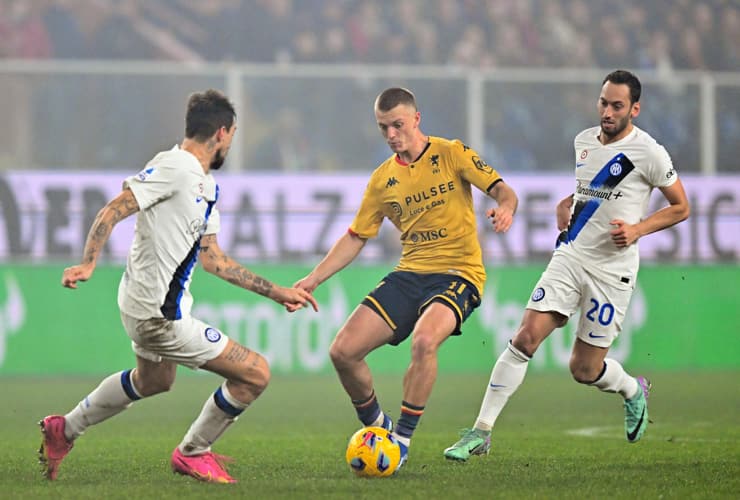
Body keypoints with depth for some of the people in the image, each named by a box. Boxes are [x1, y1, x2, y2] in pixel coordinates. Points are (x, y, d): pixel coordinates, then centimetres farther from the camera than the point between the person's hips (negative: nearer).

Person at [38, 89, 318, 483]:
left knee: (153, 380, 36)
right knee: (255, 374, -6)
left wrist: (276, 292, 17)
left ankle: (64, 430, 47)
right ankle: (192, 454, 13)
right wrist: (89, 263, -35)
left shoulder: (206, 184, 11)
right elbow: (113, 211, -22)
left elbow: (212, 258, 16)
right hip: (160, 314, -11)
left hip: (147, 304, 11)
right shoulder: (174, 168, -18)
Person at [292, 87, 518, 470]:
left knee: (424, 340, -35)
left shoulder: (452, 153, -1)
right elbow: (355, 238, 17)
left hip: (458, 273, -5)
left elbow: (501, 189, -7)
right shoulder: (383, 179, 12)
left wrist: (505, 208, -31)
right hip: (409, 275, 5)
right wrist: (313, 279, 8)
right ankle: (375, 426, 16)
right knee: (343, 351, -9)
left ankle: (403, 438, -18)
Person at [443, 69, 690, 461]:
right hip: (569, 256, 4)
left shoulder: (648, 152, -9)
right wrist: (564, 206, 10)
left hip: (612, 270, -4)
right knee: (526, 337, -13)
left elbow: (680, 207, -1)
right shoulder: (583, 141, 8)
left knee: (584, 370, 0)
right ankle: (481, 432, -10)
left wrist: (638, 229, -15)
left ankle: (634, 391, 36)